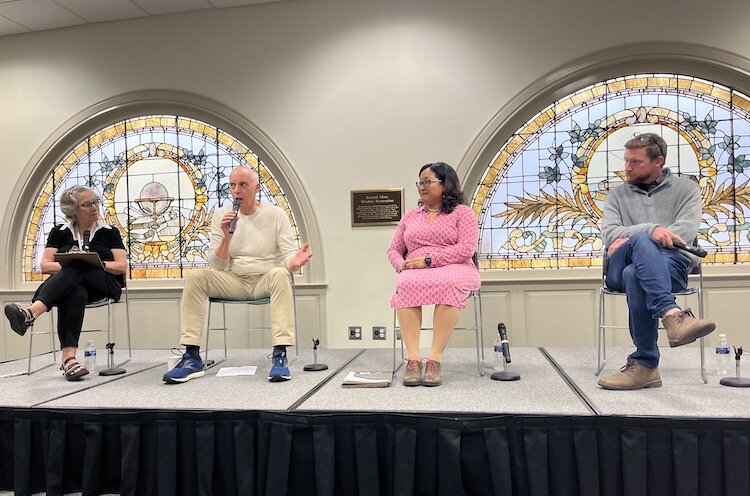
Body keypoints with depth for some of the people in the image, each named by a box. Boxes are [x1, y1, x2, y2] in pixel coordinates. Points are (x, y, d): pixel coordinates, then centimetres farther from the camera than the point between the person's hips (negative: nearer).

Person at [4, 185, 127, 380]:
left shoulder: (109, 232, 13)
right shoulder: (60, 233, 17)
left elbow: (122, 266, 3)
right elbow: (45, 266, 7)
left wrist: (96, 263, -14)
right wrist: (68, 264, -12)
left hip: (104, 285, -1)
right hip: (71, 283, 1)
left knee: (76, 269, -35)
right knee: (75, 294, -38)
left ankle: (31, 312, -57)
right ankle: (69, 358, -56)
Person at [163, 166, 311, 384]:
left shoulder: (276, 214, 0)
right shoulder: (221, 215, 5)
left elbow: (287, 257, -4)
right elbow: (217, 266, 0)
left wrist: (295, 261, -29)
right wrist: (227, 236, -18)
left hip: (265, 280, -2)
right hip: (234, 282, 2)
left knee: (280, 273, -36)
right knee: (195, 276, -23)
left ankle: (280, 355, -38)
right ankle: (192, 357, -23)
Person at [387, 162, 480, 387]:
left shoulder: (462, 212, 10)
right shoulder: (410, 216, 24)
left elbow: (467, 248, -5)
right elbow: (393, 250, 21)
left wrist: (428, 260, -14)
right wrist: (402, 266, -3)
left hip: (453, 269, -2)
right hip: (415, 272, 3)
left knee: (447, 284, -40)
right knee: (406, 285, -35)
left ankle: (435, 358, -39)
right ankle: (413, 358, -39)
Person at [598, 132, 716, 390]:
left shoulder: (686, 189, 18)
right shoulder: (617, 194, 23)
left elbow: (686, 232, -2)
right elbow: (609, 235, 2)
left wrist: (630, 239, -10)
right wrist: (651, 230, -17)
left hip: (673, 264, -1)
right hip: (620, 267, 2)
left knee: (634, 275, -39)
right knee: (642, 241, -37)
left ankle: (645, 365, -38)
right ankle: (672, 314, -53)